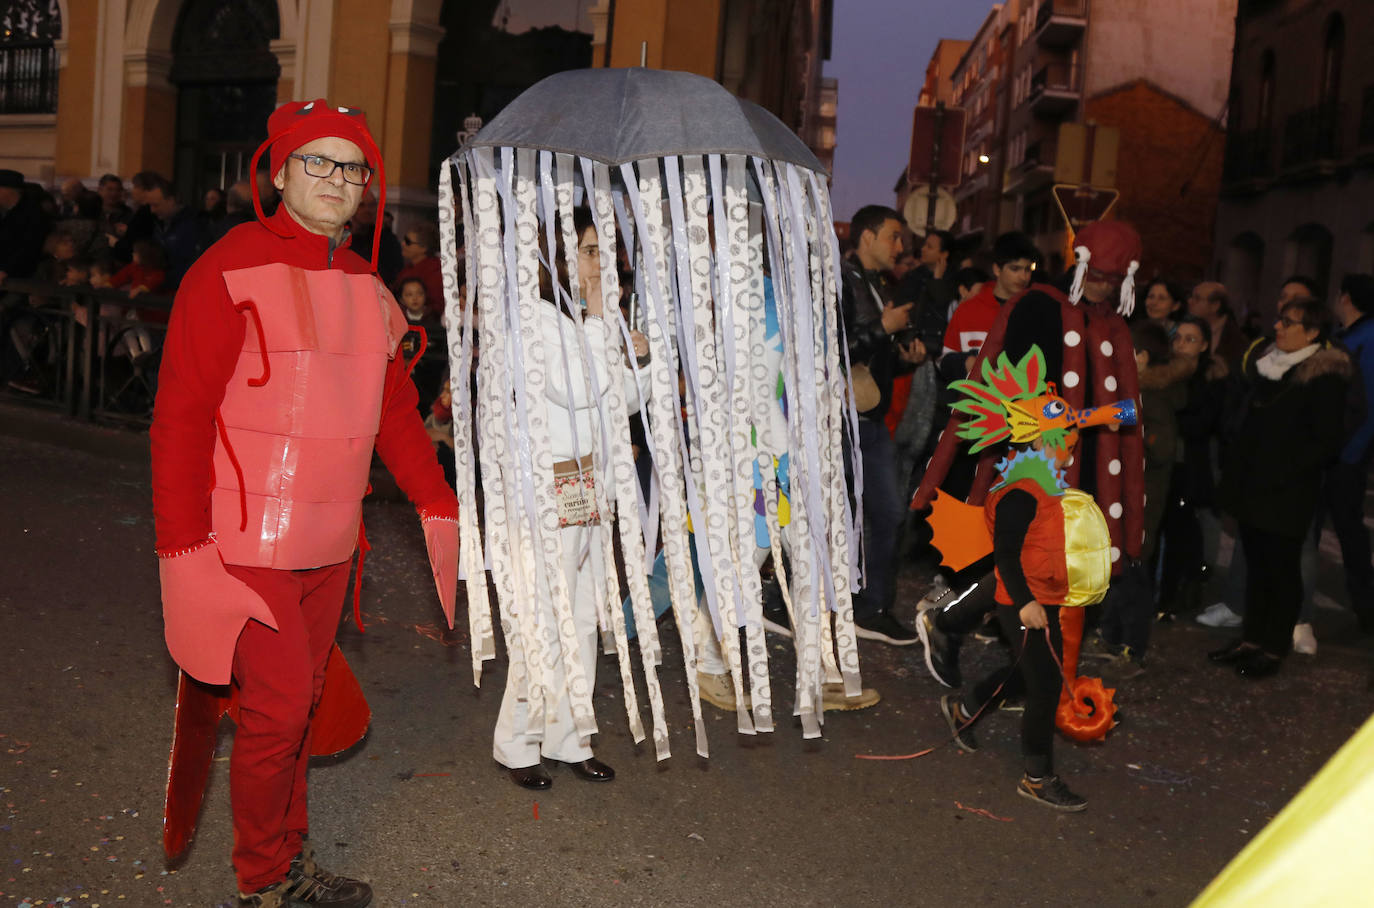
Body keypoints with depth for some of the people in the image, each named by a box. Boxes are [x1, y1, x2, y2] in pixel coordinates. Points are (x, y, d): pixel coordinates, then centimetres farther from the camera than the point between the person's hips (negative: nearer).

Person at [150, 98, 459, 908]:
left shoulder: (368, 287, 10)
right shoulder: (232, 272, -10)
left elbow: (396, 410, 17)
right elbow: (181, 415, -12)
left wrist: (442, 507, 12)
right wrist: (186, 545, -17)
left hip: (330, 543, 6)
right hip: (247, 544, -6)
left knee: (302, 700, 16)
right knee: (277, 706, -4)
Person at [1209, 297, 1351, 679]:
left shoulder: (1324, 378, -12)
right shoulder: (1263, 361, 10)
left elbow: (1326, 441, -13)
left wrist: (1283, 473, -17)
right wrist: (1233, 463, 10)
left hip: (1286, 495, -7)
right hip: (1250, 486, 7)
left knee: (1282, 568, 3)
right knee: (1256, 564, 15)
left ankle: (1274, 647, 14)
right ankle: (1252, 637, 25)